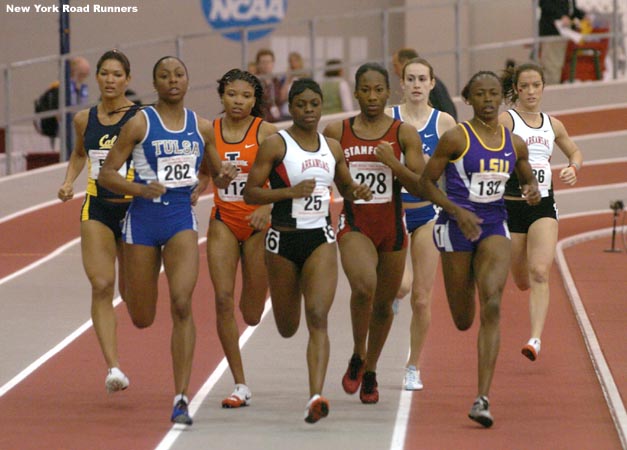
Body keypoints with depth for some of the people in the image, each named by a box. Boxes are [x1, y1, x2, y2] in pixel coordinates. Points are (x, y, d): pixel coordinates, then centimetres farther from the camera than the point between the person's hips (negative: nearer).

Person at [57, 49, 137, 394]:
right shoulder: (84, 119, 7)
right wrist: (68, 182, 10)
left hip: (133, 208, -2)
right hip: (96, 209, 2)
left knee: (130, 291, 6)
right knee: (101, 287, -14)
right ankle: (113, 366, -19)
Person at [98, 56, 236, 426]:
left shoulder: (201, 127, 6)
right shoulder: (140, 124, -5)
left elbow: (216, 174, 19)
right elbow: (107, 174, -4)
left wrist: (224, 176, -5)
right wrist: (141, 189, -22)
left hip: (183, 218, 1)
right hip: (144, 218, -1)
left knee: (182, 305, -17)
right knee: (143, 319, 8)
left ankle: (181, 398, -17)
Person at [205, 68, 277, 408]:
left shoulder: (265, 132, -6)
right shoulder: (209, 131, 2)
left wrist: (267, 207, -25)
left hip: (257, 224, -2)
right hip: (223, 222, 2)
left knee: (252, 315, 4)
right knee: (223, 298, -12)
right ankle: (240, 386, -6)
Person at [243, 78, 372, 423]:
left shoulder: (332, 147, 9)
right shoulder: (275, 144, -5)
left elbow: (345, 187, 24)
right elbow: (250, 192, -9)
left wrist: (358, 192, 1)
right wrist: (290, 191, -22)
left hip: (321, 239, 2)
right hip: (284, 239, -2)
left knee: (317, 317, -17)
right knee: (287, 328, 11)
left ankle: (316, 397, -26)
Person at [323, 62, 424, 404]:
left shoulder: (404, 134, 0)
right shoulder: (337, 132, 3)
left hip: (392, 227, 2)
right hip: (354, 225, -2)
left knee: (384, 303, 11)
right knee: (363, 286, -28)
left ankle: (370, 372, 34)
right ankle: (357, 357, -6)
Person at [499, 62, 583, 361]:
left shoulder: (552, 125, 10)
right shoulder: (505, 120, -4)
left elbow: (575, 152, 26)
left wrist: (574, 168, 4)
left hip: (543, 205, 2)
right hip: (511, 205, -2)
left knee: (539, 272, -18)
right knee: (522, 281, 9)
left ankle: (536, 338, -23)